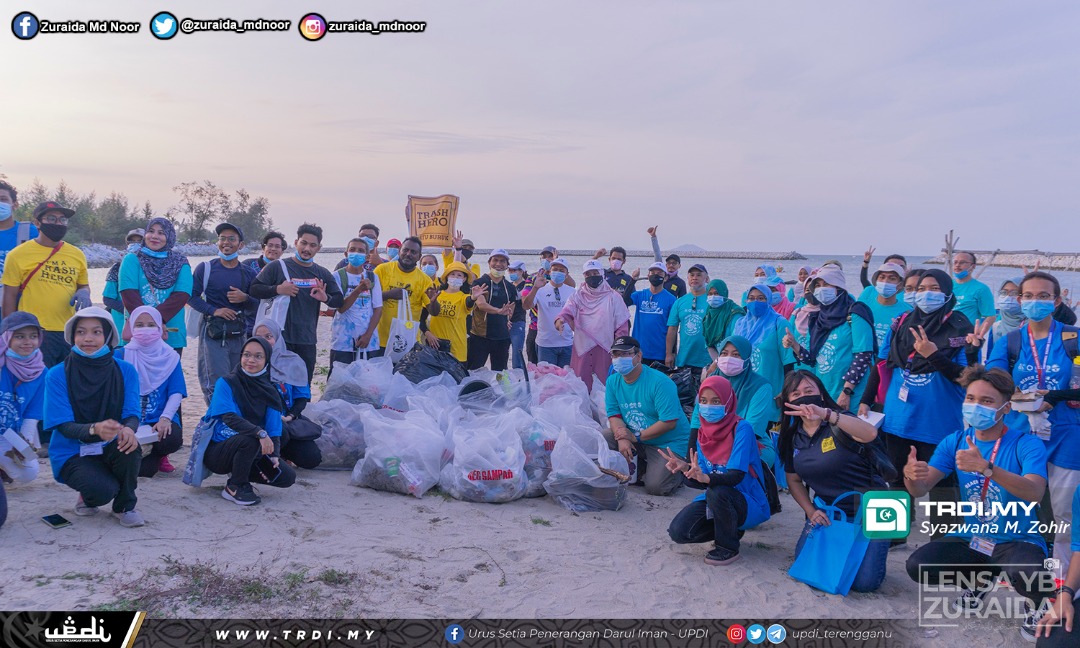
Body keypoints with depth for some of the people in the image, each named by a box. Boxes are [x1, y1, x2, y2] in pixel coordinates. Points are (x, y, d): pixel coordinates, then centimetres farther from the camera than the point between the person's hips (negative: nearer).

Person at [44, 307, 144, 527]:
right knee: (103, 491, -31)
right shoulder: (57, 375, -9)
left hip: (111, 448, 2)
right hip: (72, 453, -2)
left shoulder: (126, 371, -2)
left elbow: (132, 413, -11)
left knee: (129, 445, -33)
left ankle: (125, 506, -5)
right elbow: (64, 425, -15)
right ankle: (87, 495, 11)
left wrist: (128, 429, -37)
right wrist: (95, 429, -38)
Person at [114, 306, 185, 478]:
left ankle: (156, 455, 6)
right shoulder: (121, 355, 3)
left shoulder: (170, 357, 6)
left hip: (159, 420, 1)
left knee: (172, 438, -34)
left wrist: (165, 419, -21)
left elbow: (176, 393, -3)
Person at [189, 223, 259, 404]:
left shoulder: (248, 273, 10)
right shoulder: (205, 268, 2)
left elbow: (257, 305, 10)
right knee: (216, 384, -10)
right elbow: (192, 297, -1)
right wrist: (214, 311, -15)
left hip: (239, 333, 3)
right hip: (212, 331, -3)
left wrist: (245, 298, -12)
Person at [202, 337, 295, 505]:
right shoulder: (227, 383, -10)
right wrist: (260, 433, -39)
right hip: (216, 450, -5)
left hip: (253, 452, 5)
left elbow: (274, 429, -3)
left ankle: (239, 473, 11)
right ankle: (235, 487, -12)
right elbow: (229, 417, -25)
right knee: (250, 439, -36)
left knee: (287, 476, -12)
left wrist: (274, 455, -23)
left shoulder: (270, 392, 3)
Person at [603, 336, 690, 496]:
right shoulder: (613, 381, -1)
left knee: (655, 487, -21)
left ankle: (679, 472, 13)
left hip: (669, 443, -6)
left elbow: (669, 423, -24)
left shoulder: (660, 382, -22)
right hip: (634, 437, 6)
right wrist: (622, 439, -23)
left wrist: (636, 437, -21)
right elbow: (614, 415, -3)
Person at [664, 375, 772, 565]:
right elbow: (703, 476, -4)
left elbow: (736, 476, -27)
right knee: (678, 532, -15)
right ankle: (730, 529, 11)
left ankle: (728, 547, -9)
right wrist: (686, 469, -27)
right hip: (714, 499, 6)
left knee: (717, 491, -36)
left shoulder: (742, 429, -18)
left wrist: (706, 478, -45)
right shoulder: (702, 432, -1)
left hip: (749, 504, -5)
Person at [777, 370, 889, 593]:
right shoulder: (792, 437, 1)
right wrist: (811, 511, -3)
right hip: (827, 510, 5)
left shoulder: (839, 424, -17)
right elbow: (794, 480, 14)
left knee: (864, 581, -16)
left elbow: (870, 434, -40)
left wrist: (826, 414, -54)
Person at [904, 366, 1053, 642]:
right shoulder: (955, 441, -1)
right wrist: (911, 475, -33)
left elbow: (1034, 492, -32)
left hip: (1017, 540, -4)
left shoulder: (1026, 444, -14)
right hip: (969, 538, 4)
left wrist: (986, 468, -47)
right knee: (917, 566, -18)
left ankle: (1043, 603, 3)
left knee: (1024, 575, -37)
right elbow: (921, 489, -8)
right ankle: (979, 576, 14)